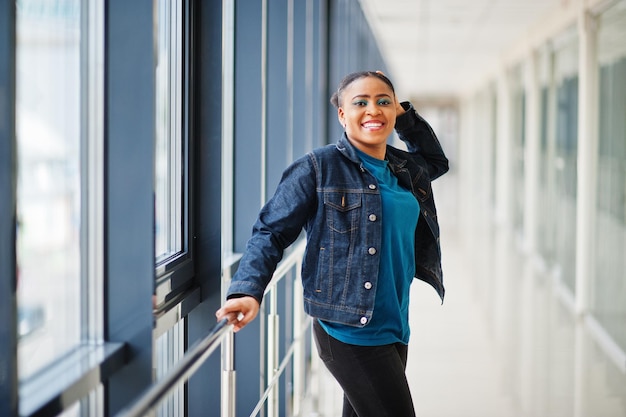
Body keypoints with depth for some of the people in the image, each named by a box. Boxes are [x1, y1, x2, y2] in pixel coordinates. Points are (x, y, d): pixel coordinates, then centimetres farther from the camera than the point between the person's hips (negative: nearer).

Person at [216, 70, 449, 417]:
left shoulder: (406, 169, 12)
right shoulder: (318, 168, -7)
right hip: (348, 331, -7)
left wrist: (405, 115, 17)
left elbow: (436, 161, 35)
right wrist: (248, 291, -23)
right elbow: (271, 232, -8)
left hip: (394, 328, 7)